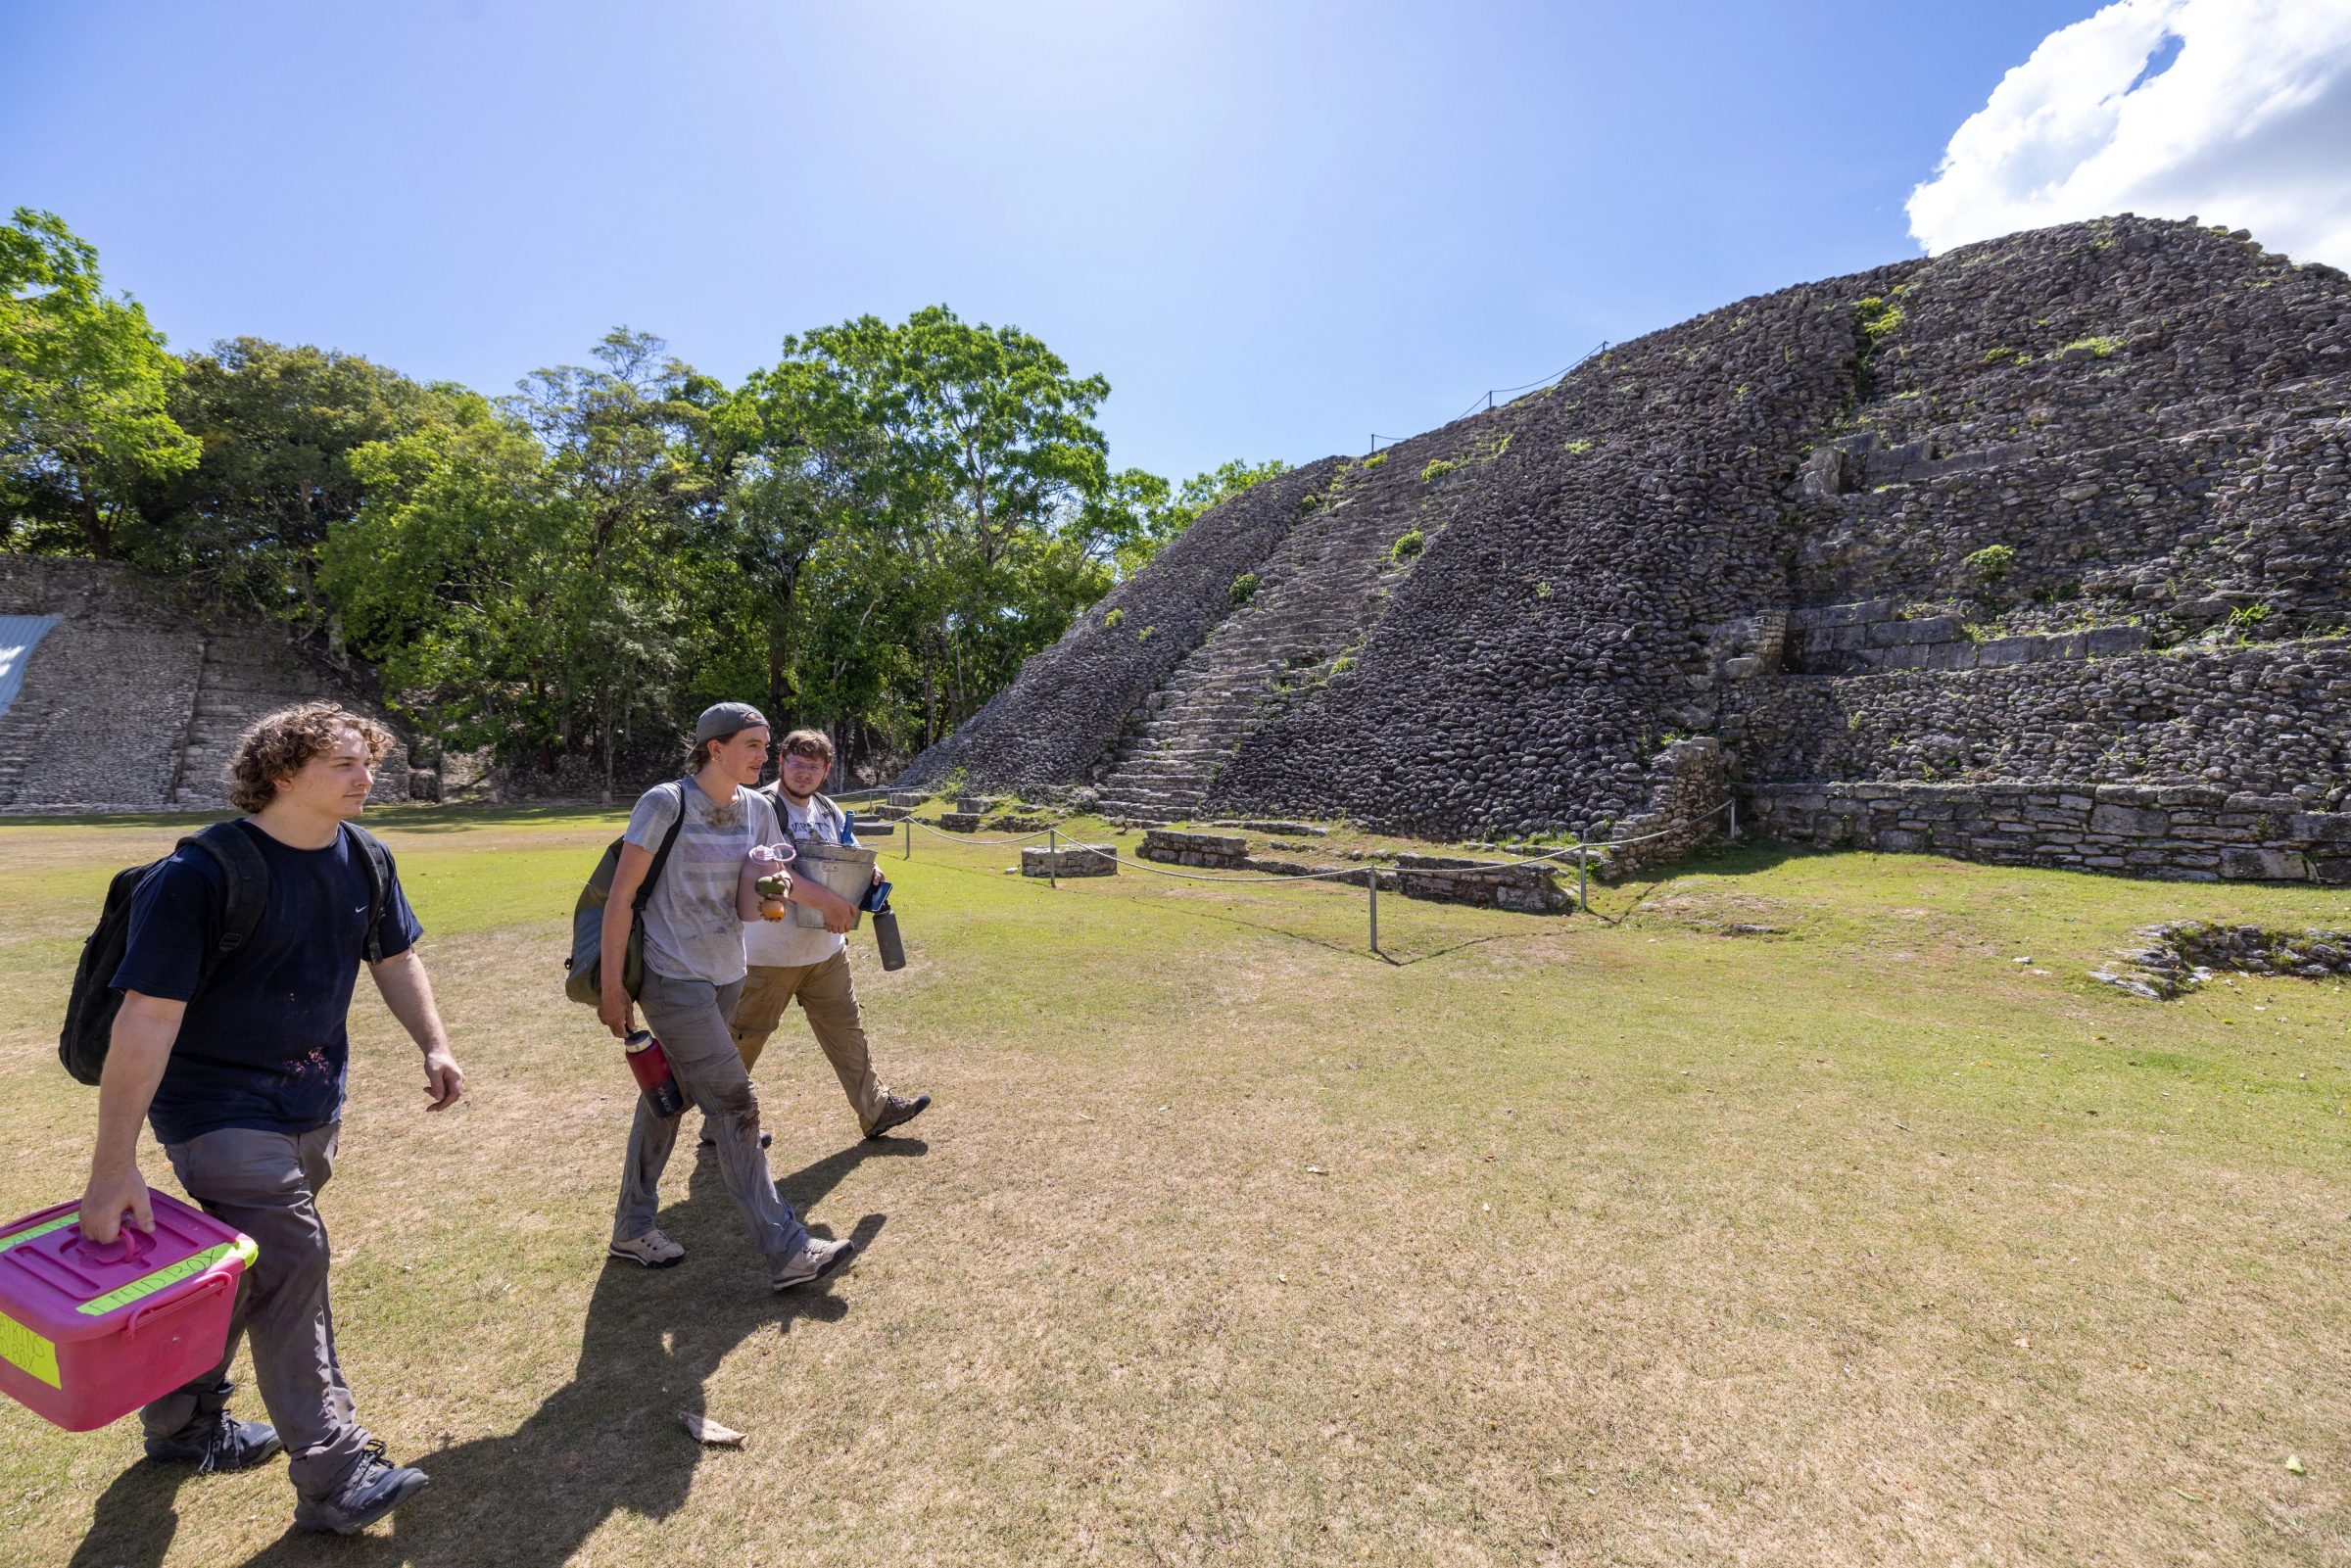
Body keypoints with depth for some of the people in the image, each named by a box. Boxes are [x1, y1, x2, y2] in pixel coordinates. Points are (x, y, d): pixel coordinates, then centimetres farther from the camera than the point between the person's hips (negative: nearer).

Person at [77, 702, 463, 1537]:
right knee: (291, 1258, -8)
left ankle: (183, 1422, 43)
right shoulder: (202, 874, -23)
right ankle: (334, 1477, 3)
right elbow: (148, 1017, -22)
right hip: (221, 1103, -6)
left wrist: (434, 1046, 3)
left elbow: (395, 958, 10)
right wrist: (113, 1168, -20)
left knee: (246, 1264, 19)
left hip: (312, 1102, 7)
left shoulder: (363, 859, -3)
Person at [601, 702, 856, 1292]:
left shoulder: (758, 808, 1)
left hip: (726, 975, 7)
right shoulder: (665, 803, -16)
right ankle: (786, 1252, -1)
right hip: (673, 978, -7)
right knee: (735, 1103, -7)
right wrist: (612, 984, -12)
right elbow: (620, 896, -13)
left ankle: (633, 1226, 38)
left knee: (669, 1093, 20)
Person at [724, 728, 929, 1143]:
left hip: (825, 948, 7)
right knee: (743, 1037, 9)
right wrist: (824, 899, -35)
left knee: (846, 1028, 13)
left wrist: (869, 872, -4)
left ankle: (876, 1108, 24)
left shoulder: (829, 811, 8)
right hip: (770, 952, -7)